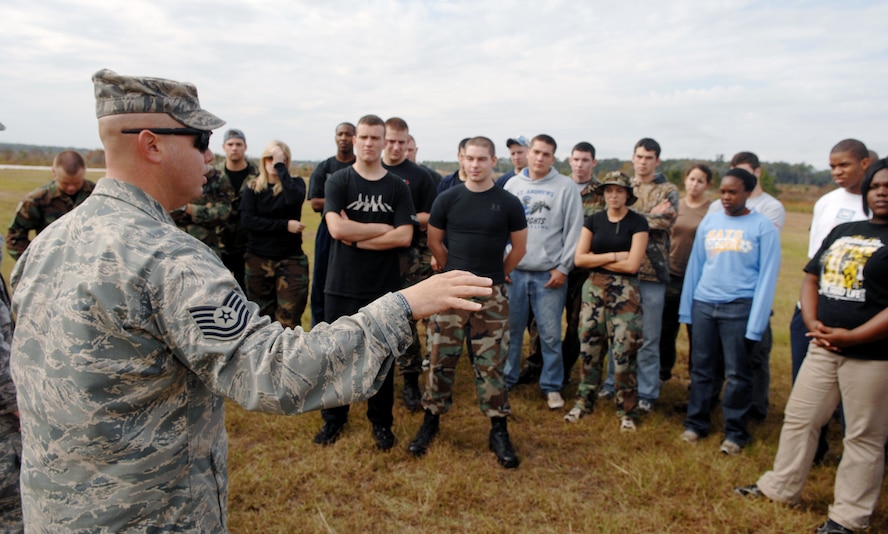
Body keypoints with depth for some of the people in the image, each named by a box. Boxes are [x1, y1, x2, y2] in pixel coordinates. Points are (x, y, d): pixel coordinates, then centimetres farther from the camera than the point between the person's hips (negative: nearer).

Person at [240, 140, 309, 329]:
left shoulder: (295, 183, 5)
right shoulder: (252, 187, 6)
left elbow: (294, 199, -20)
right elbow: (247, 220, -9)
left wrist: (280, 166, -14)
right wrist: (285, 225, -15)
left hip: (291, 260, -1)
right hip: (258, 260, 2)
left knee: (288, 322, -7)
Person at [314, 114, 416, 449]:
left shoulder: (397, 187, 3)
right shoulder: (338, 181, 0)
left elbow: (404, 236, -8)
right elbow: (336, 228, -15)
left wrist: (356, 237, -12)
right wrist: (383, 228, -11)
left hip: (384, 287, 1)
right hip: (341, 286, 0)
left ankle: (381, 422, 28)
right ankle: (334, 418, 30)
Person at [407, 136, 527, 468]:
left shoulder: (509, 204, -2)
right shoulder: (447, 199, -1)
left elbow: (519, 247, 7)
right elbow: (434, 242, 8)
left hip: (491, 296, 0)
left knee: (491, 364, 5)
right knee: (441, 360, 8)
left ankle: (498, 430, 16)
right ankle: (431, 421, 23)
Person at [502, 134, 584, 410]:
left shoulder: (566, 186, -1)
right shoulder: (512, 184, 8)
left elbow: (574, 230, -2)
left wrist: (563, 268, -6)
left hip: (550, 274, -2)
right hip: (513, 271, 3)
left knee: (550, 334, 3)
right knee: (510, 330, 10)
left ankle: (552, 386, 18)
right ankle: (505, 378, 26)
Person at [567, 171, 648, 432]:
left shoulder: (637, 222, -2)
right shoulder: (593, 220, 7)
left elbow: (632, 264, -11)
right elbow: (579, 258, -1)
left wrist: (597, 259, -5)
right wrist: (614, 256, -8)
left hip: (625, 293, -3)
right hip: (593, 289, 3)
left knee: (624, 352, -2)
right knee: (589, 348, 8)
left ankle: (627, 410, 13)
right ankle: (584, 401, 24)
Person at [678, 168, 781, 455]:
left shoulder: (763, 227, -3)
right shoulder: (709, 222, 8)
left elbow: (767, 276, -5)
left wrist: (756, 322, -9)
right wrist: (686, 309, 8)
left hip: (739, 307, -3)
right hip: (703, 304, 4)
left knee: (738, 374, 4)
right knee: (701, 368, 11)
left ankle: (735, 433, 18)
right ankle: (696, 422, 24)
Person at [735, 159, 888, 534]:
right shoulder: (842, 231, 12)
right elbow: (811, 279, 13)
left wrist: (852, 336, -19)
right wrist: (813, 324, -2)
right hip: (823, 347, 7)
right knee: (798, 418, 15)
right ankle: (780, 488, 31)